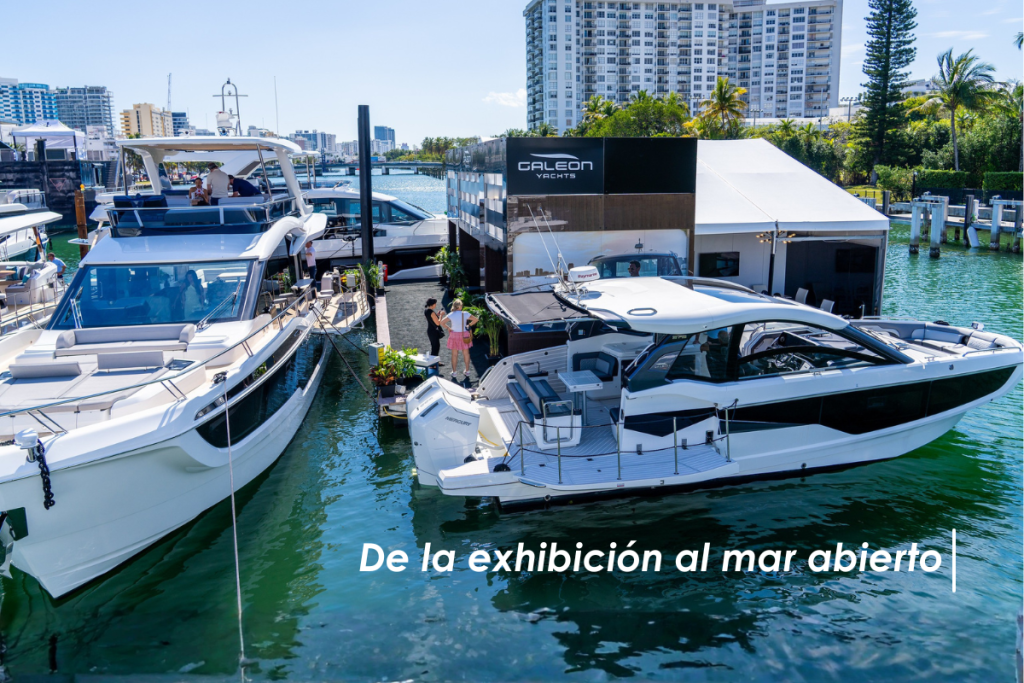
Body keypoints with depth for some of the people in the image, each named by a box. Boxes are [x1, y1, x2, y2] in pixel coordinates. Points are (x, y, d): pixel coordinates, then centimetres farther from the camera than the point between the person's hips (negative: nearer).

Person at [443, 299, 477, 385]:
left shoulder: (451, 315, -8)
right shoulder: (465, 314, -7)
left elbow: (442, 322, -12)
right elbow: (475, 319, -1)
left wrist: (448, 328, 0)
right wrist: (469, 325, 7)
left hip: (454, 335, 0)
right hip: (464, 335, 0)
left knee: (454, 354, 8)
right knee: (466, 354, 12)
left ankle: (454, 374, 12)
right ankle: (467, 372, 18)